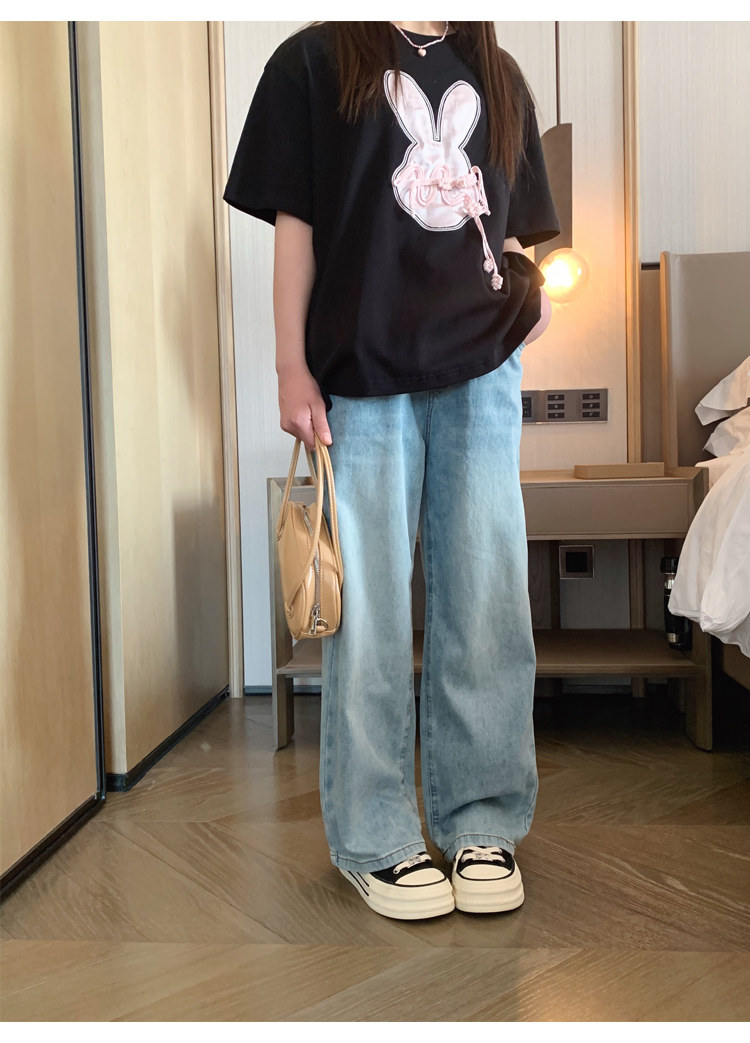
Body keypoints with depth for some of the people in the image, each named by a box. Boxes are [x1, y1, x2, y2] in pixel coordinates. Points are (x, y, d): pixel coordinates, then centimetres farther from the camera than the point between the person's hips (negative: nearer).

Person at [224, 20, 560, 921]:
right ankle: (375, 837, 14)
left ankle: (481, 822, 17)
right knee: (370, 605, 0)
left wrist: (526, 294, 0)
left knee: (487, 599, 3)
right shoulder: (315, 61, 9)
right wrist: (292, 369, -5)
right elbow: (295, 224, 2)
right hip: (363, 369, -3)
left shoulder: (497, 77, 19)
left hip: (482, 367, 4)